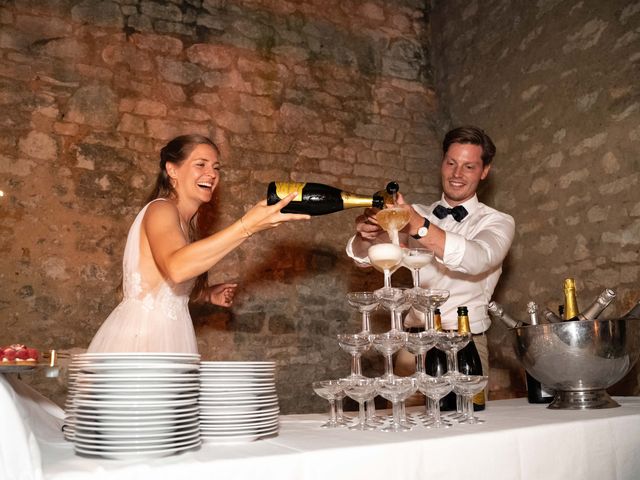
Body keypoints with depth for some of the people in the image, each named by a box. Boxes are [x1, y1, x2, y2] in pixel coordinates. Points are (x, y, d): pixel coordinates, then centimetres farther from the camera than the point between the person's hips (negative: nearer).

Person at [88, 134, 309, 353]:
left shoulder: (187, 223, 13)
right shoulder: (160, 209, -15)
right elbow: (175, 268, -37)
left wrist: (207, 294, 4)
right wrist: (247, 226, -41)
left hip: (166, 335, 9)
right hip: (139, 336, -9)